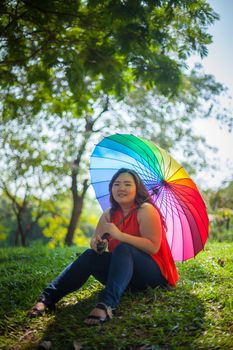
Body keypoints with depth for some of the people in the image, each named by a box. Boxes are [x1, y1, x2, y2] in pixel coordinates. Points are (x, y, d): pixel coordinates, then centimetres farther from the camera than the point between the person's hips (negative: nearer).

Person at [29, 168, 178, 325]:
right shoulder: (109, 215, 8)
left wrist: (120, 235, -26)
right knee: (90, 255, -18)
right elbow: (95, 240, 6)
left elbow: (153, 247, -22)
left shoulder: (146, 210, -11)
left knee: (123, 249, -33)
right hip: (123, 273, 6)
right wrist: (96, 242, -19)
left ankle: (107, 305, -49)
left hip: (153, 274, -5)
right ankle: (48, 297, -25)